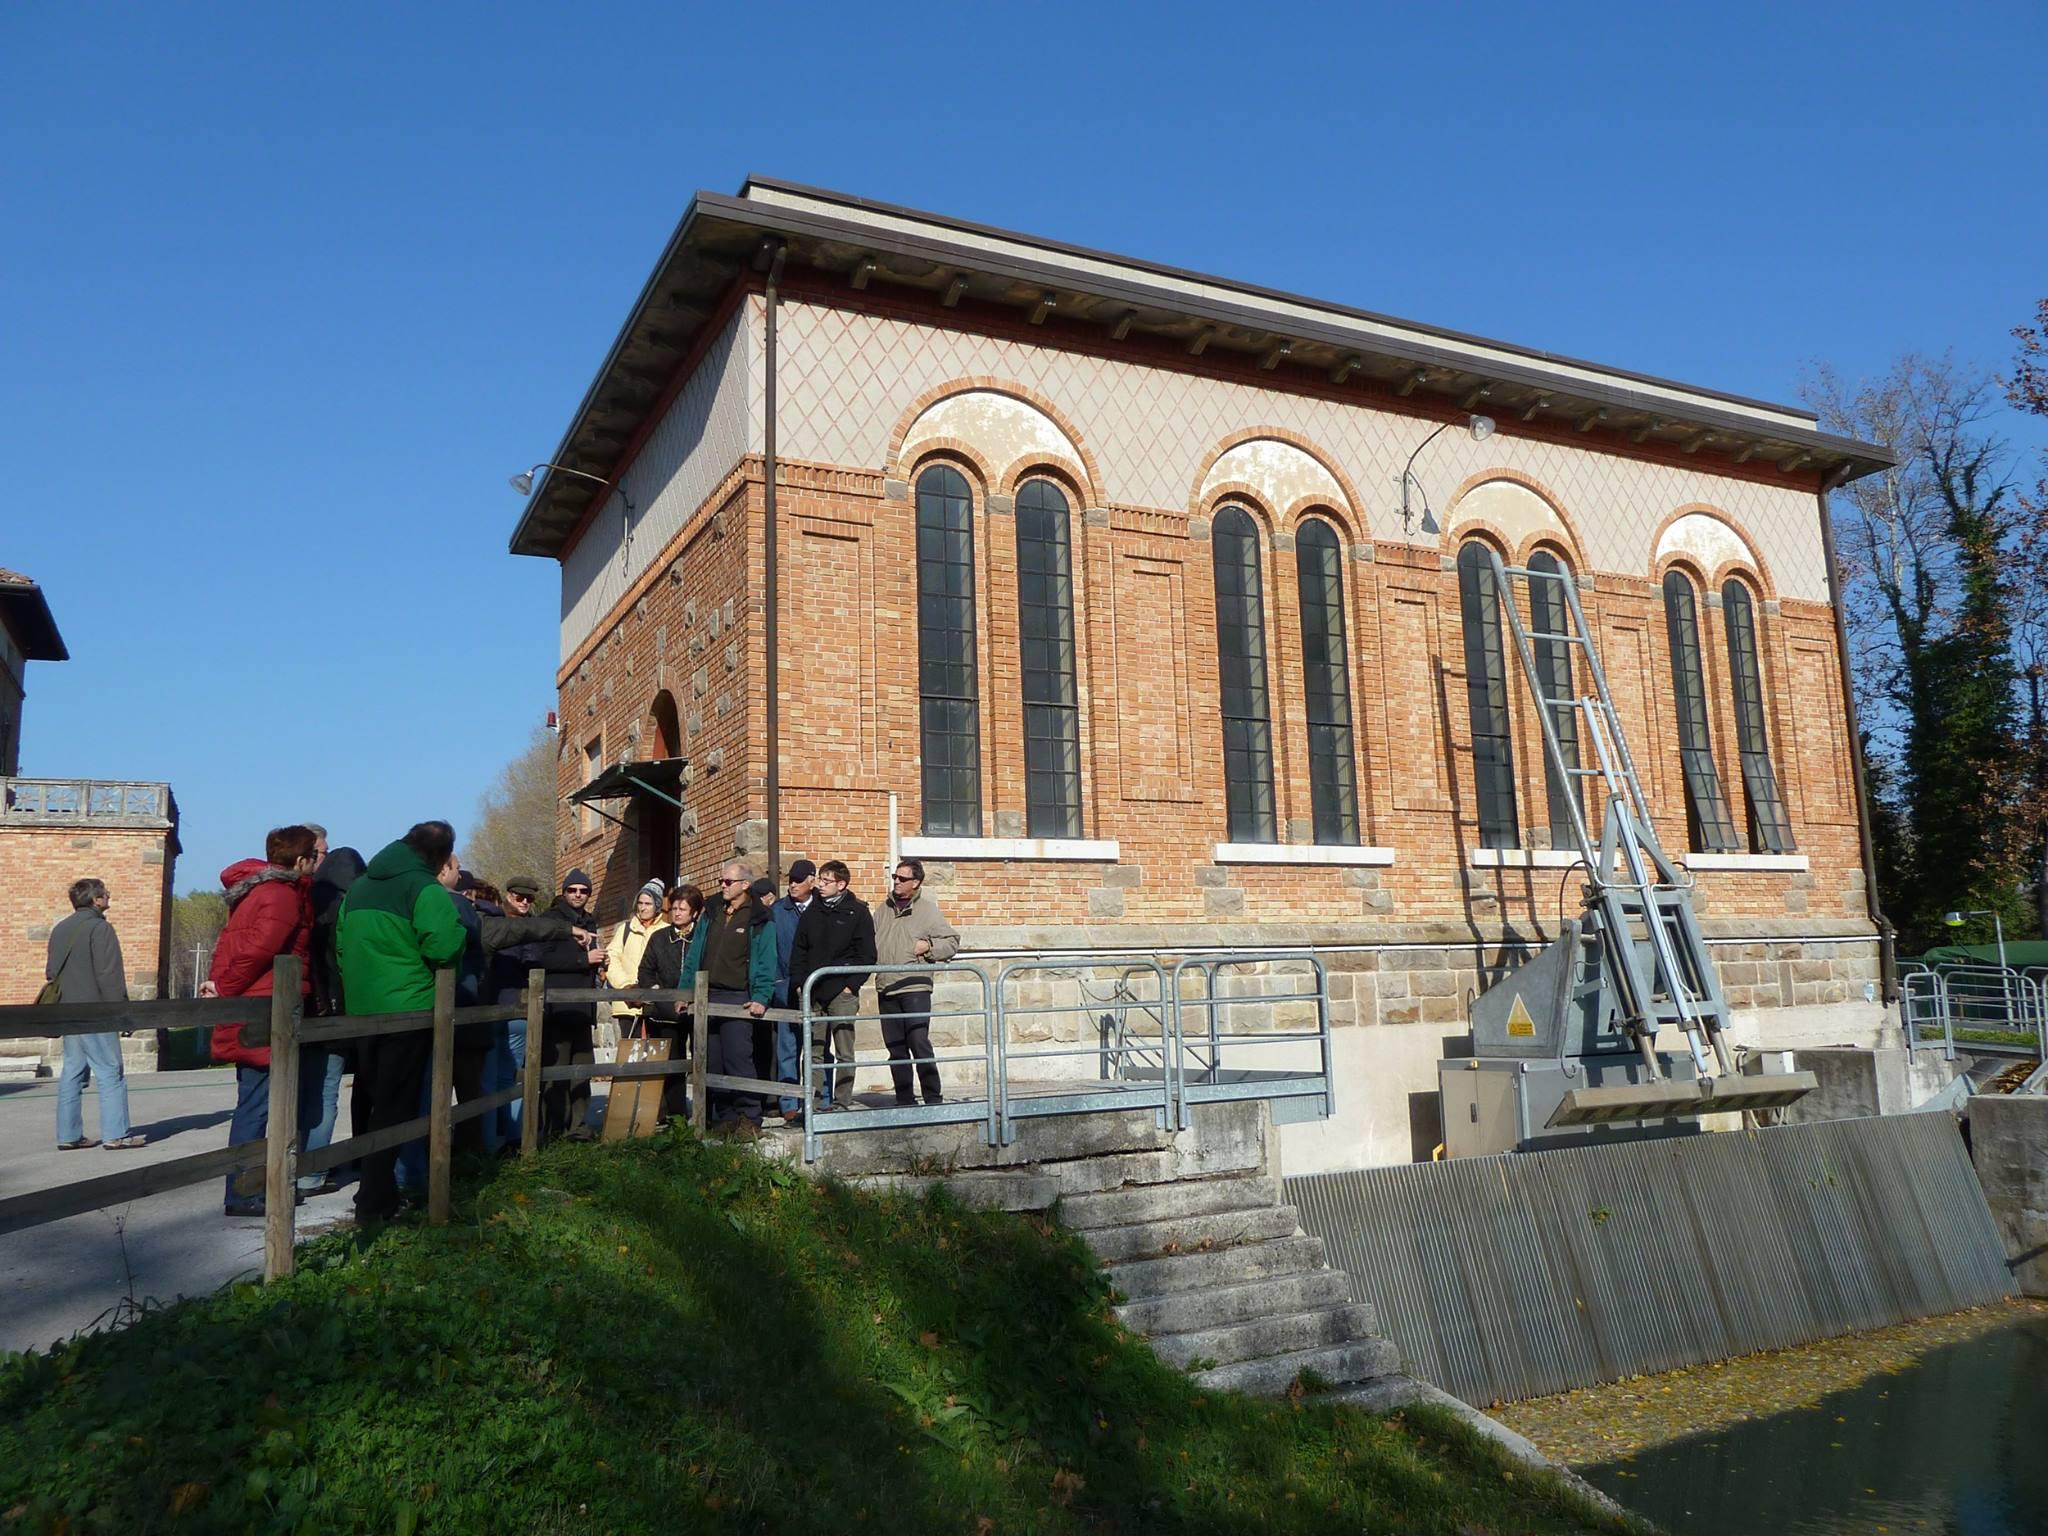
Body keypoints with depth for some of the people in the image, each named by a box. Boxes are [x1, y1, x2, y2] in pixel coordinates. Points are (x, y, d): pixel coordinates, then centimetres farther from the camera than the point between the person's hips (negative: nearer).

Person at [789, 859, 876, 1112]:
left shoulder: (857, 912, 1)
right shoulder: (812, 912, 14)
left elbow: (866, 955, -1)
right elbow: (799, 951, 15)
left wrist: (851, 985, -9)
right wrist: (799, 984, 4)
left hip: (841, 993, -4)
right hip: (811, 993, 4)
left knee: (843, 1051, -1)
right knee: (814, 1051, 3)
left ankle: (843, 1100, 4)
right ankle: (815, 1100, 8)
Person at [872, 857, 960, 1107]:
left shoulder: (928, 910, 2)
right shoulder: (884, 909, 15)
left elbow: (952, 942, 3)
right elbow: (870, 943, 22)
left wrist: (929, 946, -12)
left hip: (915, 987, -5)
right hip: (886, 989, 5)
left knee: (919, 1044, -10)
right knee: (895, 1048, 8)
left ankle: (933, 1098, -2)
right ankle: (904, 1100, 16)